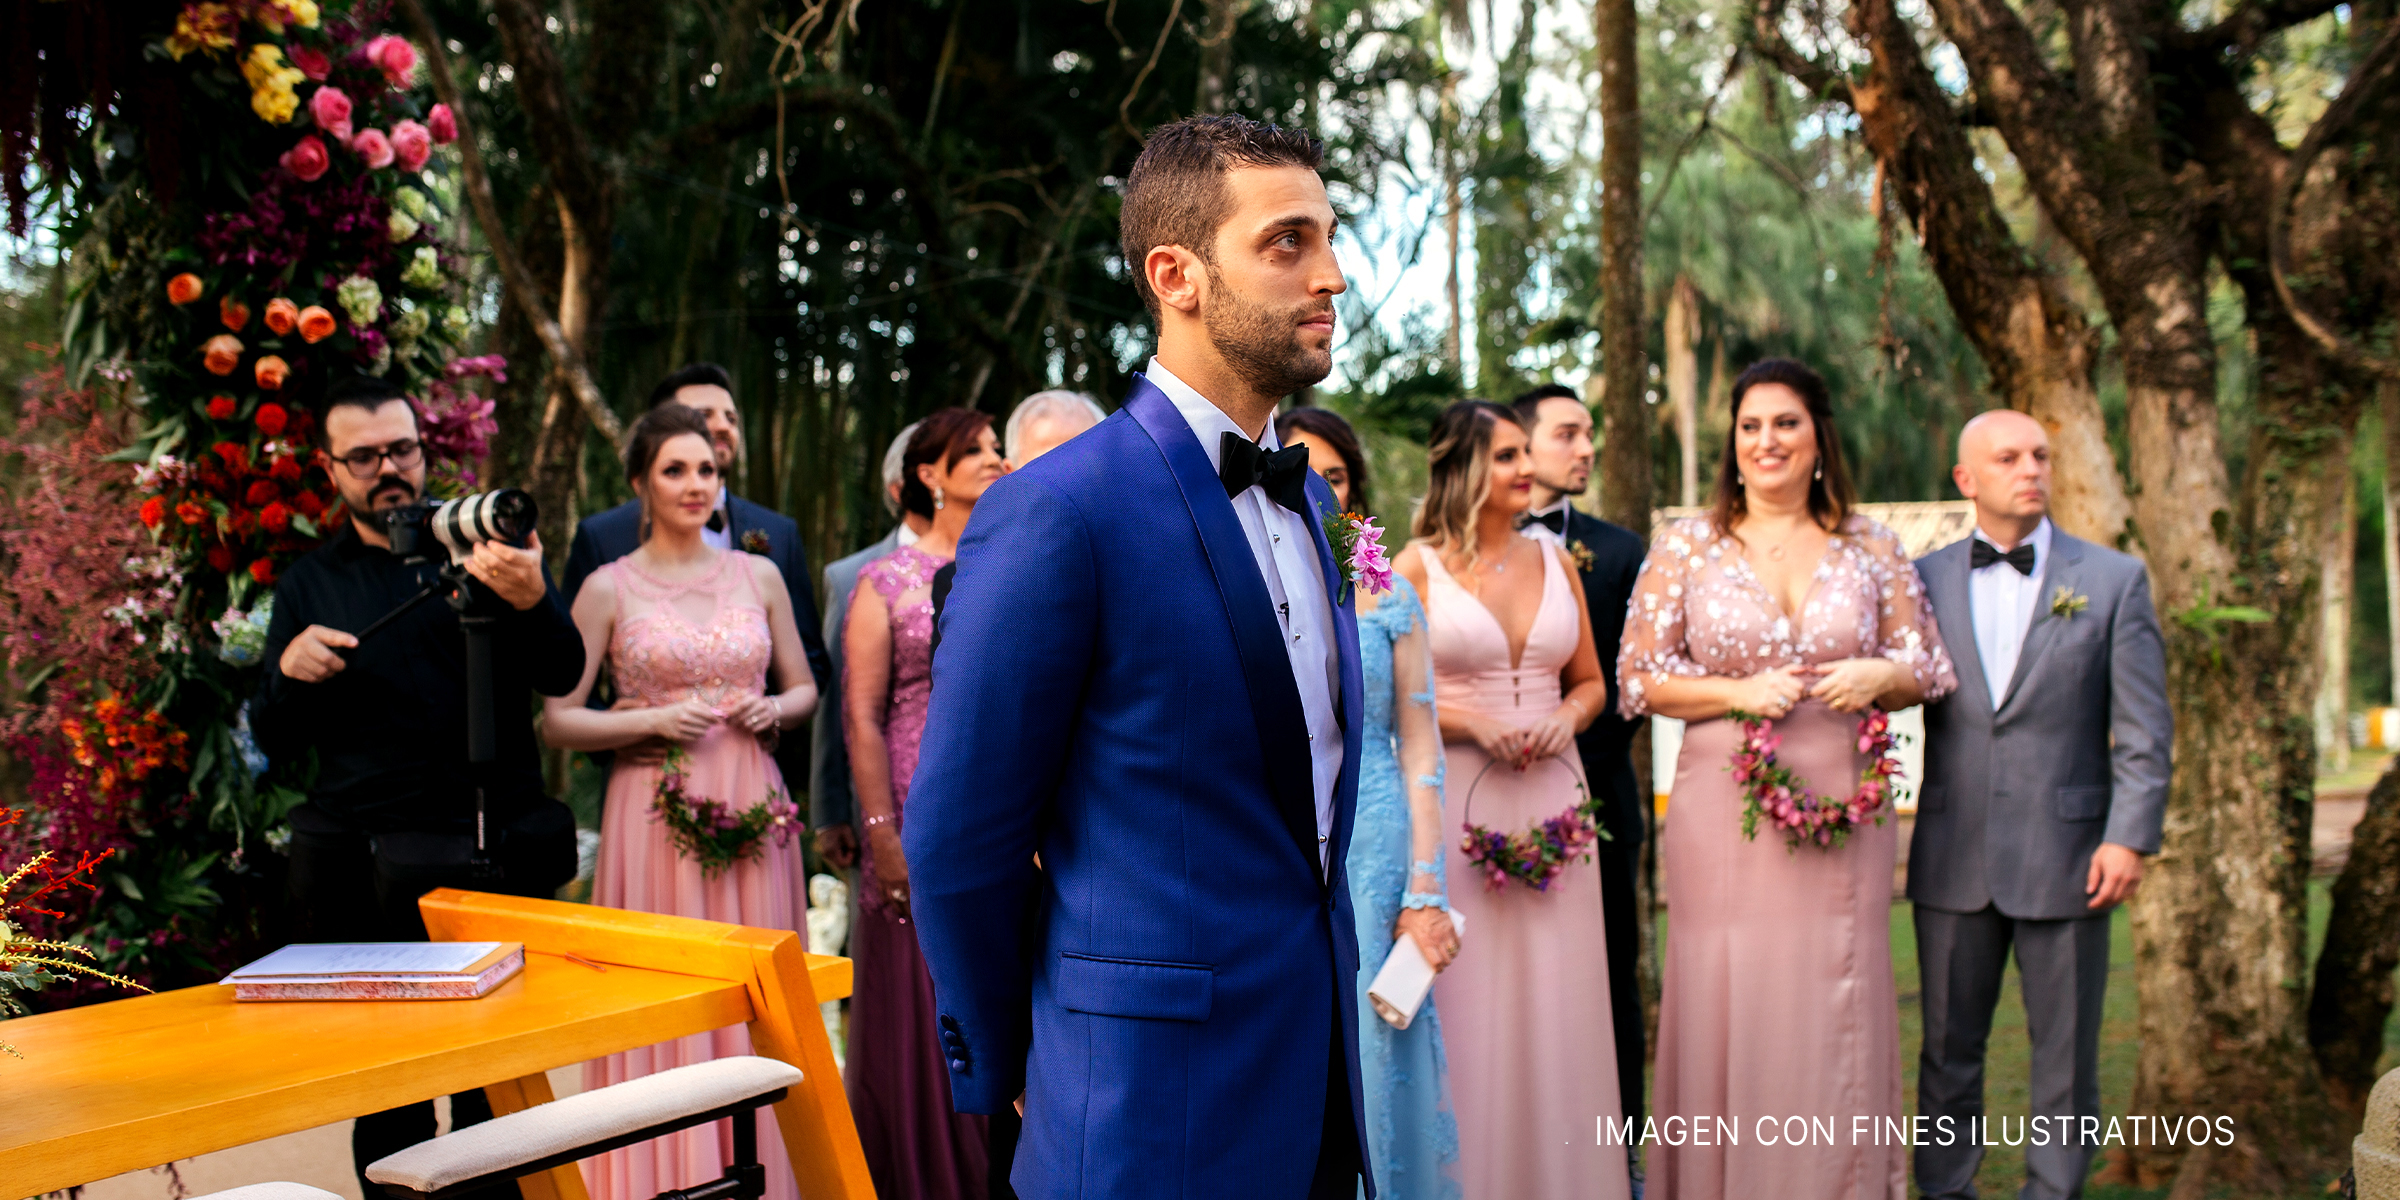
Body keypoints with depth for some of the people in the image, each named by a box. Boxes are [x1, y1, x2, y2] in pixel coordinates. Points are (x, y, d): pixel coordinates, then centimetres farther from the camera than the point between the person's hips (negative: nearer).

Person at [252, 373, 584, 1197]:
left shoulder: (487, 545, 5)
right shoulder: (309, 585, 11)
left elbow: (563, 674, -8)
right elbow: (275, 740, 11)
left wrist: (530, 600, -28)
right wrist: (291, 673, -10)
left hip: (491, 856, -2)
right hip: (364, 873, 2)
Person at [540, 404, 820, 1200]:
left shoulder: (759, 575, 9)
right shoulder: (610, 588, 0)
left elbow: (804, 688, 18)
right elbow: (557, 720, -1)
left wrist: (775, 709, -4)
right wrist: (654, 721, -13)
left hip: (753, 813, 3)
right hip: (656, 815, -3)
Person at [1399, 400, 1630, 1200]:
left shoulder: (1555, 562, 11)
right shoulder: (1417, 565, -2)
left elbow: (1590, 681, 18)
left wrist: (1565, 718, -3)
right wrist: (1471, 723, -14)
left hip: (1552, 796, 4)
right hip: (1456, 799, -4)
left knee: (1556, 997, 6)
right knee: (1468, 996, 0)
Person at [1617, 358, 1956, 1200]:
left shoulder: (1872, 548, 8)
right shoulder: (1686, 547, 3)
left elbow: (1926, 673, 12)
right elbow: (1639, 679, 1)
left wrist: (1879, 675, -10)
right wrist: (1740, 692, -12)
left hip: (1843, 808, 1)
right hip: (1722, 807, -1)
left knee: (1835, 1013, 3)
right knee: (1727, 1007, 0)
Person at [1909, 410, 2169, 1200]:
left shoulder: (2114, 579, 2)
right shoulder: (1923, 580, 6)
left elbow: (2145, 729, -1)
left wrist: (2130, 838, -9)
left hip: (2067, 857, -1)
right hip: (1953, 860, 1)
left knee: (2065, 1054, 7)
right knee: (1948, 1047, 11)